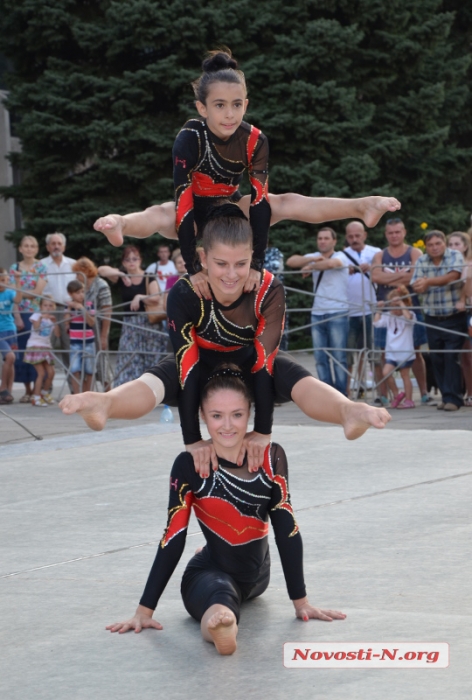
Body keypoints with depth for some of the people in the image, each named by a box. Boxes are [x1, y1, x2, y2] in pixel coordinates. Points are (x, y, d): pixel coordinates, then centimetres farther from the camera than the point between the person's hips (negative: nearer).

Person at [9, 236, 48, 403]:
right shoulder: (15, 268, 9)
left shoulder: (41, 267, 2)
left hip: (36, 314, -3)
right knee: (22, 351, 2)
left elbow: (38, 292, -6)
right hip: (20, 314, 3)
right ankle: (27, 390, 9)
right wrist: (17, 317, -8)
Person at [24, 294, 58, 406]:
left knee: (50, 372, 3)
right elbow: (36, 327, -22)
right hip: (35, 347, -6)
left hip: (46, 348, 6)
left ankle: (45, 393, 24)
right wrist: (41, 317, -31)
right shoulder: (36, 315, -4)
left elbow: (57, 333, -5)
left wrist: (54, 322, -17)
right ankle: (36, 397, -4)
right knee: (41, 373, -12)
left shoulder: (51, 318, 9)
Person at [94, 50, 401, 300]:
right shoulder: (190, 138, -30)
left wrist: (256, 263, -32)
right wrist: (194, 268, -42)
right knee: (161, 214, -36)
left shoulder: (255, 140, -21)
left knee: (288, 203, -19)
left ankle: (362, 207, -31)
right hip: (196, 214, -4)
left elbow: (260, 200, -23)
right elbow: (183, 202, -35)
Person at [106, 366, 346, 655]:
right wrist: (145, 610, -16)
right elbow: (173, 537, -14)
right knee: (221, 604, -36)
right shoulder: (190, 465, -17)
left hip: (257, 574, 7)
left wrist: (301, 601, -4)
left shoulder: (271, 458, -10)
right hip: (210, 573, -7)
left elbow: (287, 529, -5)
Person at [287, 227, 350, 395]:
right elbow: (291, 261, 0)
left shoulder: (341, 257, -3)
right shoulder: (314, 257, 13)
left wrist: (309, 267, -11)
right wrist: (312, 259, -13)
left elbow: (330, 263, -26)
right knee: (320, 358, 3)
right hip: (317, 314, 5)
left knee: (339, 357, -5)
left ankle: (341, 395, 0)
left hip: (337, 314, -5)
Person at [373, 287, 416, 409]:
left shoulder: (410, 315, -5)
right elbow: (377, 322, -1)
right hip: (391, 353, 4)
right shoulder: (388, 316, 7)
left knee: (405, 375, 3)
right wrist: (379, 309, -4)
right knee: (386, 372, -10)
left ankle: (409, 400, 14)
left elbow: (408, 317, -29)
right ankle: (397, 395, 9)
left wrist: (401, 303, -26)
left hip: (405, 352, -4)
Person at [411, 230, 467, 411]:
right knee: (436, 359, 5)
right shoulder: (421, 261, 5)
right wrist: (421, 285, -25)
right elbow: (416, 285, -2)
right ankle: (446, 396, 15)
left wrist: (428, 281, -23)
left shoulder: (455, 256, -5)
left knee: (451, 357, -11)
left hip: (454, 317, -4)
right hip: (432, 319, 4)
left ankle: (453, 398, -9)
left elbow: (453, 276, -21)